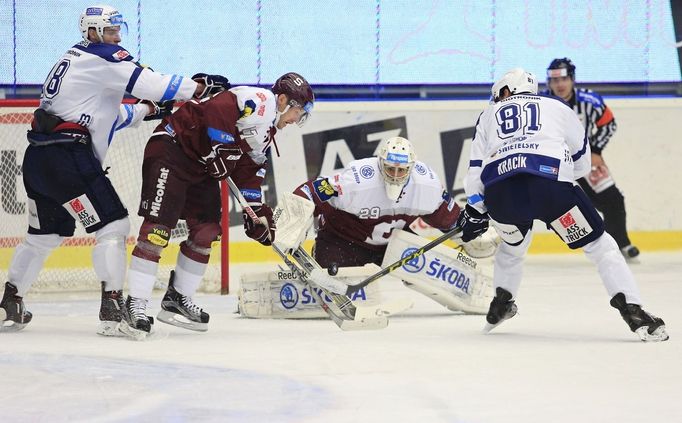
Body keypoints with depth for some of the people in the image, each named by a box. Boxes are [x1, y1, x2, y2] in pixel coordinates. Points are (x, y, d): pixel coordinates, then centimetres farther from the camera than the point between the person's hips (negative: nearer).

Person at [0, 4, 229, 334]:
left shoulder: (74, 60, 24)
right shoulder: (101, 57, -5)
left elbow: (103, 117, 28)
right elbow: (148, 82, -13)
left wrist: (146, 110, 22)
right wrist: (200, 86, -5)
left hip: (39, 158, 10)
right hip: (68, 158, -10)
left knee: (45, 233, 21)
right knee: (112, 225, -6)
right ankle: (112, 309, -13)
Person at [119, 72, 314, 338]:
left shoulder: (267, 132, 17)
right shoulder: (259, 100, -16)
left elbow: (249, 172, 20)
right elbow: (216, 110, -29)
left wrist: (257, 210, 13)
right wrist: (219, 148, -23)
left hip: (201, 168, 11)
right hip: (172, 149, -11)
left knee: (206, 231, 9)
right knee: (158, 227, -16)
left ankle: (178, 299, 21)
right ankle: (135, 304, -19)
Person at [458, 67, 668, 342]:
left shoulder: (489, 115, 31)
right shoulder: (556, 107, 30)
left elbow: (476, 168, 26)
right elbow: (582, 163, 32)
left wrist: (474, 212, 33)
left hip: (498, 190, 2)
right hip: (550, 181, -2)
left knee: (513, 244, 35)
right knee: (598, 245, 7)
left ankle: (500, 304, 32)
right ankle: (633, 311, -8)